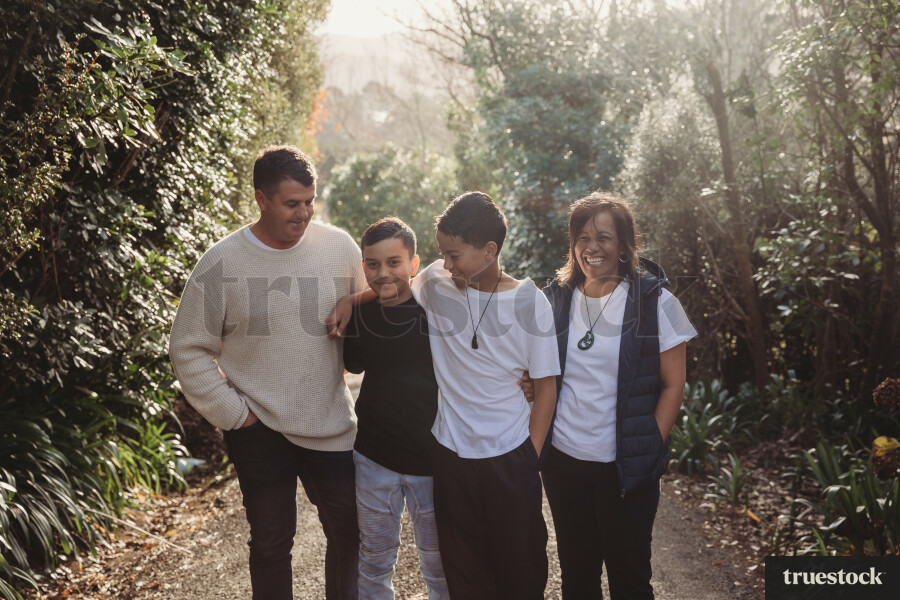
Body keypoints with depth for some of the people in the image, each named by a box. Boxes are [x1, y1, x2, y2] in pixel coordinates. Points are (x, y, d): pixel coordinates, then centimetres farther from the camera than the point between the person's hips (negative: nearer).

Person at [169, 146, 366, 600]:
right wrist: (233, 413, -7)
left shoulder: (339, 246, -3)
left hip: (333, 426, 2)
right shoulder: (221, 263, -9)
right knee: (271, 542, 12)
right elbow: (189, 350, -3)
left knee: (349, 531, 14)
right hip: (259, 431, -2)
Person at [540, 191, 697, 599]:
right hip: (563, 460, 3)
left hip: (624, 469, -3)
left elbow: (672, 384, -5)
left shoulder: (654, 300, -7)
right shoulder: (555, 298, 2)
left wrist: (648, 452, -9)